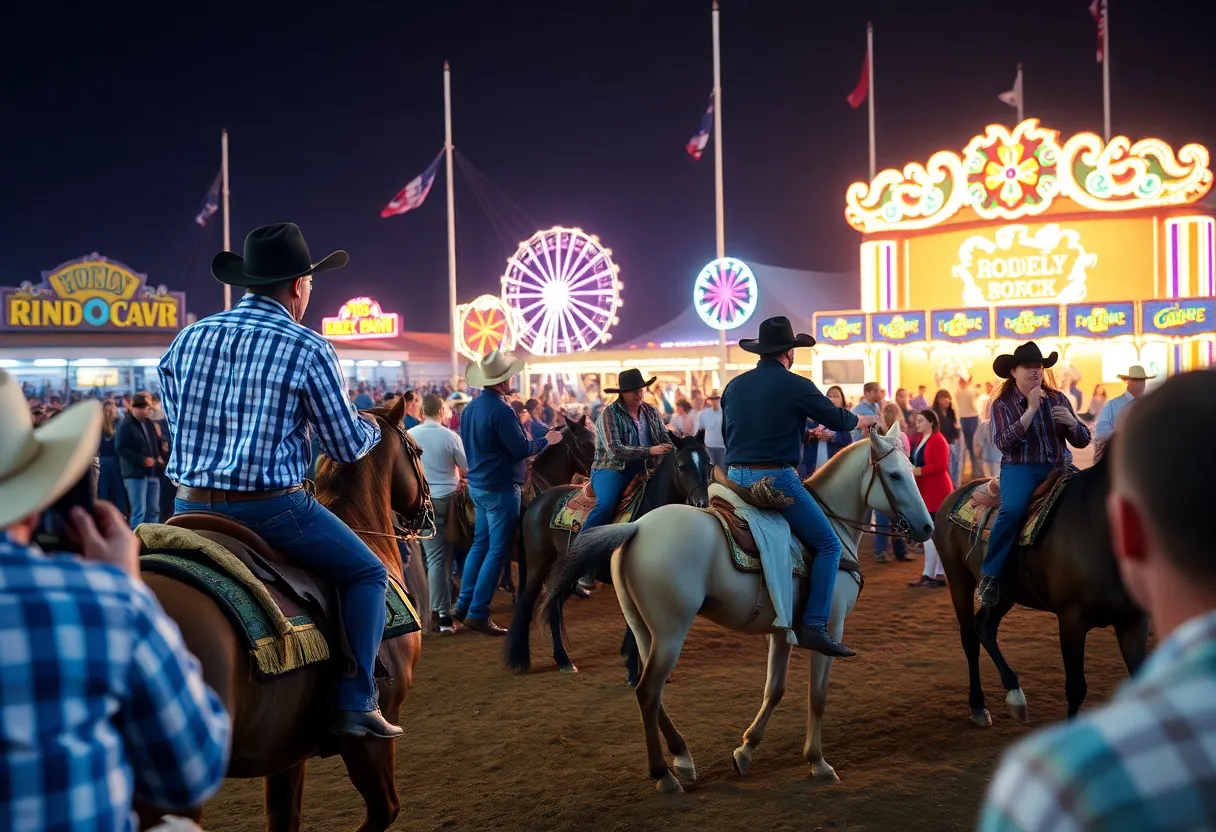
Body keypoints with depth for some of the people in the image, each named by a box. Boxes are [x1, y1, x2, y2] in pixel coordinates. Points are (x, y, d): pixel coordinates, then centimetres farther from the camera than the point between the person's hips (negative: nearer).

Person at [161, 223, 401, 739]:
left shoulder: (188, 339, 8)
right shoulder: (308, 348, -8)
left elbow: (178, 422, 18)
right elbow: (348, 447, -4)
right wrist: (371, 427, 19)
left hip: (189, 507, 6)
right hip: (271, 508, -5)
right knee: (367, 573, 14)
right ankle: (356, 705, 5)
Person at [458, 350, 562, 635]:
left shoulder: (471, 407, 7)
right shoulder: (500, 410, -21)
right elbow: (521, 449, -18)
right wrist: (546, 441, -3)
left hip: (477, 484, 9)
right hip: (500, 488, -9)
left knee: (480, 544, 17)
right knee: (498, 552, -2)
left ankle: (464, 605, 21)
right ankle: (478, 614, 0)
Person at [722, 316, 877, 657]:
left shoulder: (734, 386, 11)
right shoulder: (797, 386, -6)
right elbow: (837, 420, 4)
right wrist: (864, 420, 26)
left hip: (735, 478, 7)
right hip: (776, 479, -6)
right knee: (828, 545, 2)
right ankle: (814, 626, -7)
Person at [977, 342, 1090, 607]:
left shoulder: (1058, 399, 13)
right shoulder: (1002, 404, 4)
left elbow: (1082, 441, 14)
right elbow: (1004, 442, -13)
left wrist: (1072, 422, -9)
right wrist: (1031, 410, -16)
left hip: (1059, 466, 4)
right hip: (1020, 468, -4)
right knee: (1012, 510, -34)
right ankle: (990, 575, -24)